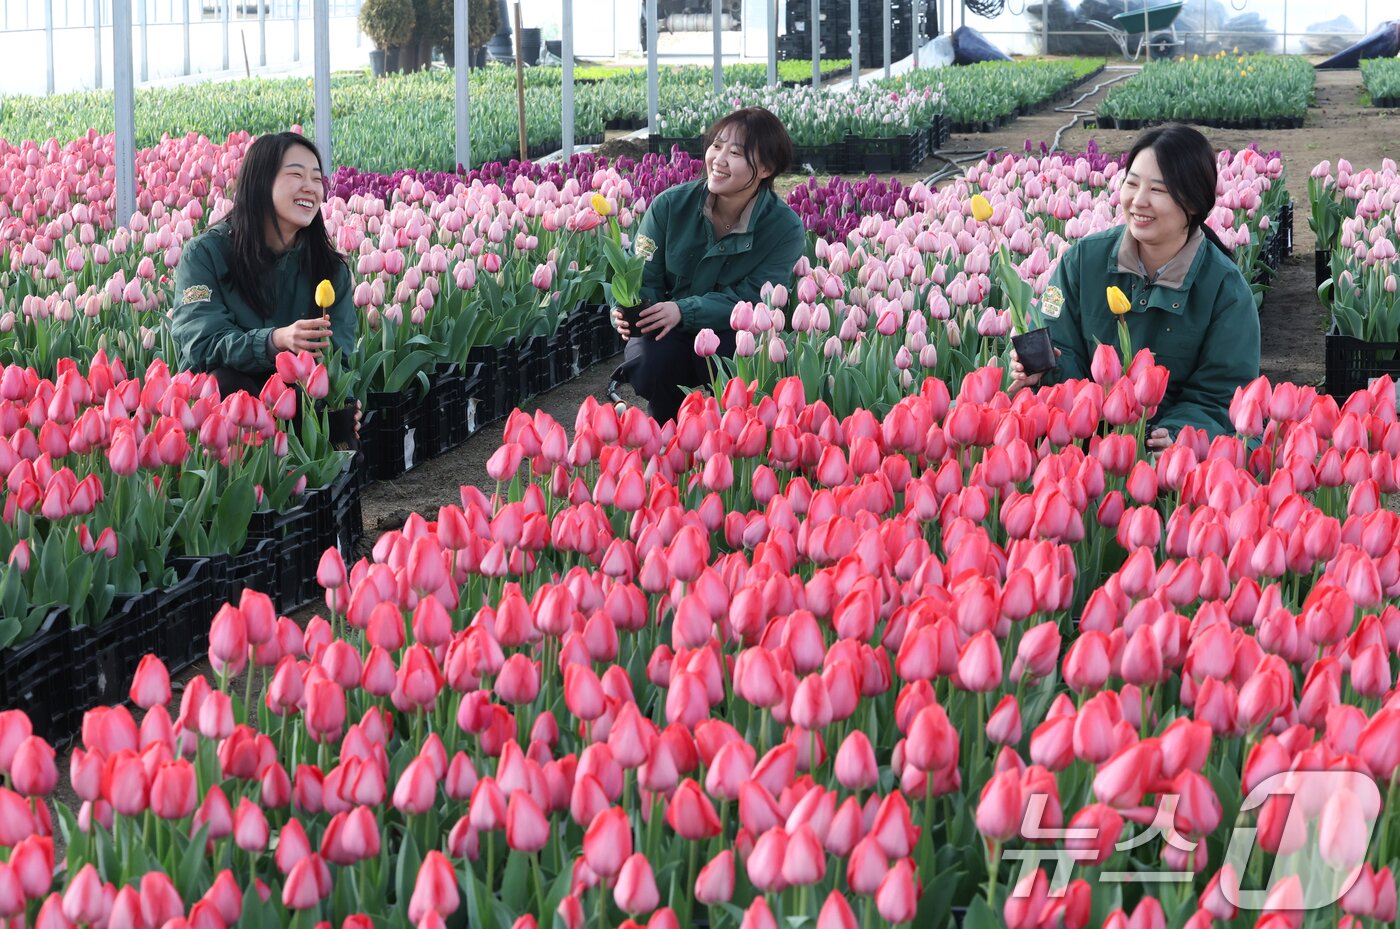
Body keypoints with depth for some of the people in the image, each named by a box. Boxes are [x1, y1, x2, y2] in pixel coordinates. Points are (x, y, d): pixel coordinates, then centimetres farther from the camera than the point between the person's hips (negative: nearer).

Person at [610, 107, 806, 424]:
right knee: (648, 364, -32)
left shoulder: (785, 228, -14)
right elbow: (644, 276, -5)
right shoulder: (671, 205, -9)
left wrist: (683, 310, -35)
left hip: (732, 337, -1)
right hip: (669, 337, 1)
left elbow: (752, 298, -20)